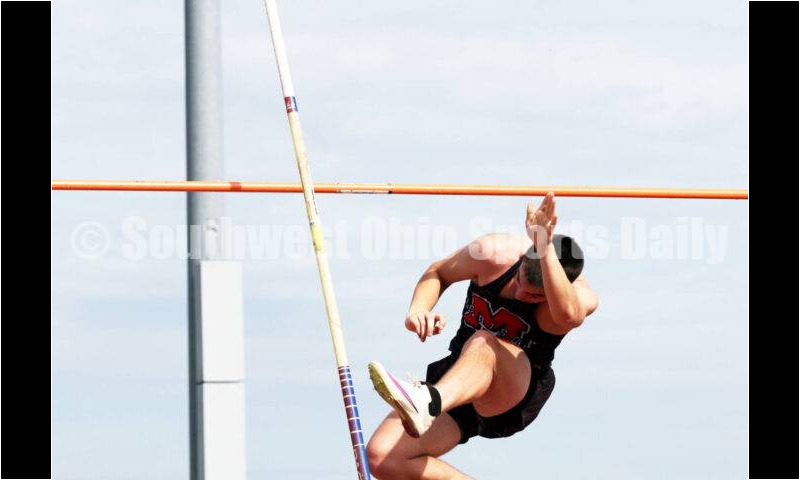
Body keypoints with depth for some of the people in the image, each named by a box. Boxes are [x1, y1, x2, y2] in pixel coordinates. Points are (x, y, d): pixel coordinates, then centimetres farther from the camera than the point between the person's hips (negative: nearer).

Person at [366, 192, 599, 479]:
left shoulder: (580, 296, -19)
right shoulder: (495, 254, -11)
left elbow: (567, 314, -46)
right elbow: (438, 273, 9)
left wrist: (545, 247, -56)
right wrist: (418, 309, -11)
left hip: (518, 396, -5)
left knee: (483, 345, -41)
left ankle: (427, 402, -73)